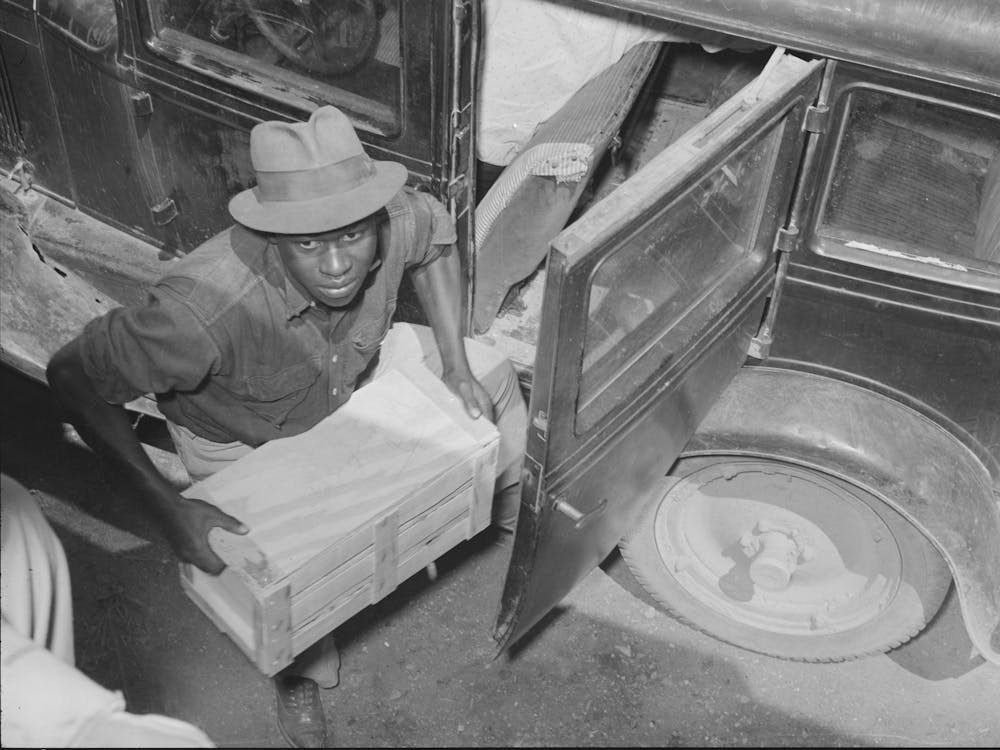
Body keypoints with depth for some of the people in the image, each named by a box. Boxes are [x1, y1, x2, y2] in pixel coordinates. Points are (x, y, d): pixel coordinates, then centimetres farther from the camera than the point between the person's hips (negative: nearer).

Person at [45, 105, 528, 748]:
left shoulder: (394, 220, -33)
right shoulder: (210, 308, -47)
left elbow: (437, 236, -7)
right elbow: (74, 376, -36)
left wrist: (456, 366, -12)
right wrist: (168, 507, -40)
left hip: (354, 370, 5)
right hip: (241, 441, -4)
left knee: (490, 374, 8)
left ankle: (517, 518, 40)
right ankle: (301, 677, 23)